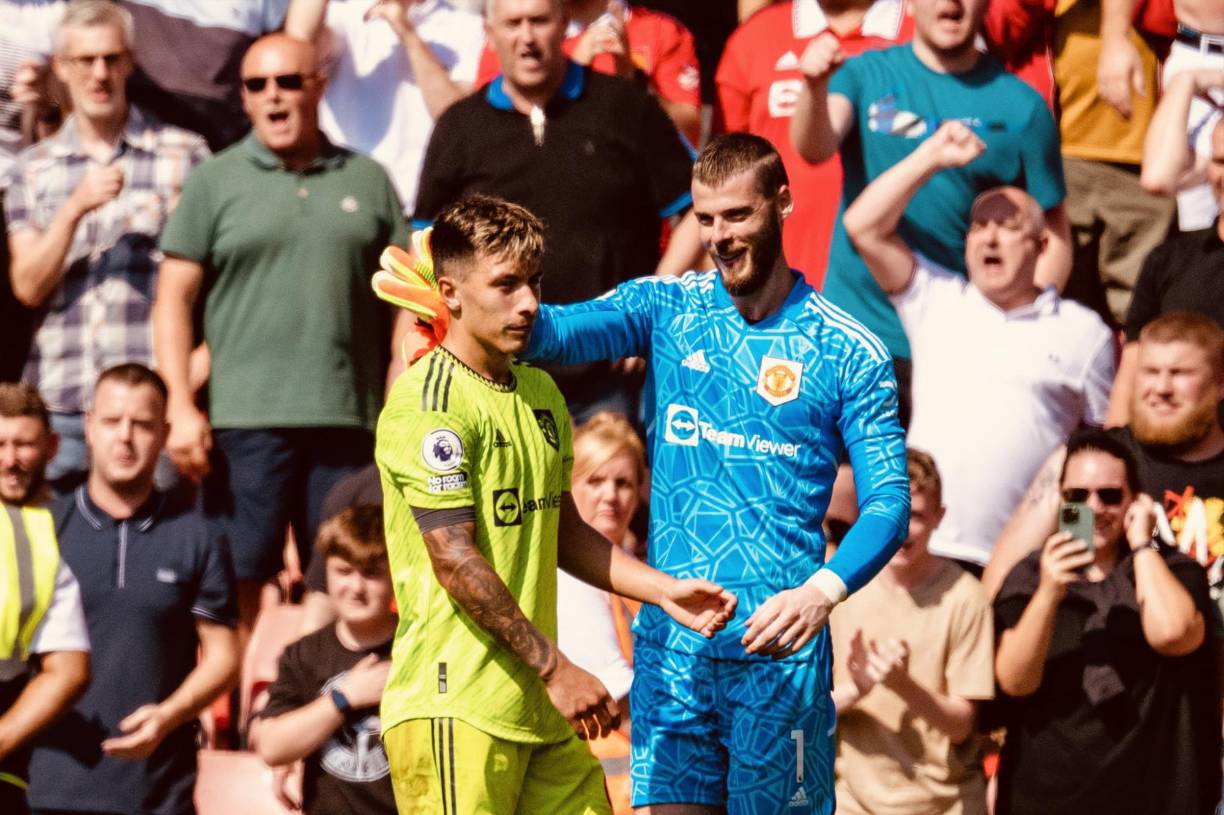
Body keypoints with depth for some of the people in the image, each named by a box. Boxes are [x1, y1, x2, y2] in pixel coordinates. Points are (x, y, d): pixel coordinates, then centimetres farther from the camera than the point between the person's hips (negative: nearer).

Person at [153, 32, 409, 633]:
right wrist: (180, 407, -7)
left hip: (349, 421, 2)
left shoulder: (368, 180, 13)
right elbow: (174, 298, 3)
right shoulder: (215, 182, 7)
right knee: (238, 582, -6)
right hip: (244, 421, -2)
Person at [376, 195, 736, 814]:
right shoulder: (427, 403, -12)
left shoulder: (540, 393, 16)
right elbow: (456, 560, -16)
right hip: (456, 708, -8)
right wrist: (555, 668, -15)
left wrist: (665, 591, 14)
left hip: (539, 708, 8)